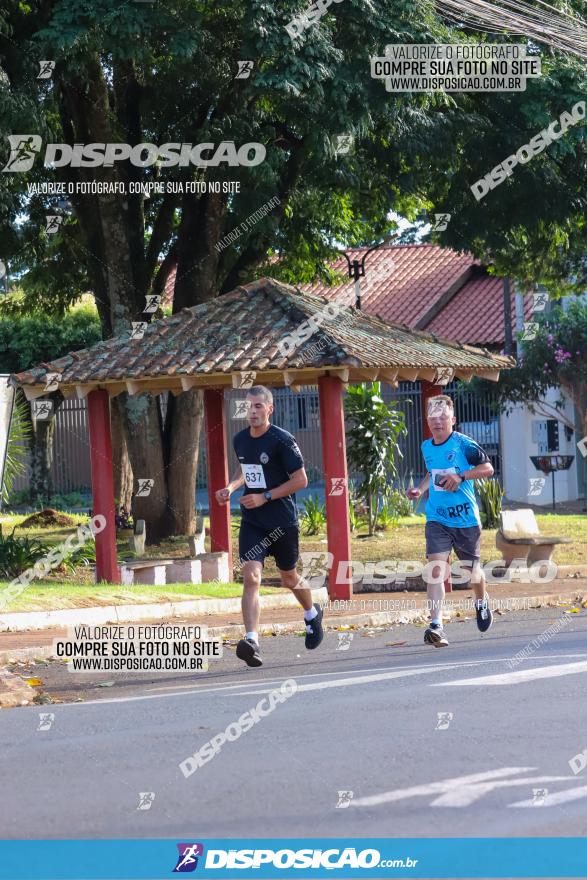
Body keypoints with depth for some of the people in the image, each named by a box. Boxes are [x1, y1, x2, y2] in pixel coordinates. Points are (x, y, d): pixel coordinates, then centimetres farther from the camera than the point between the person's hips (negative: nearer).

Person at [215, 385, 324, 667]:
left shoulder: (282, 440, -14)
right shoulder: (240, 440, 5)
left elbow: (301, 480, -12)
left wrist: (265, 497, -18)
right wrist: (231, 487, 4)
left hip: (283, 521, -3)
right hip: (252, 522, 3)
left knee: (288, 577, 15)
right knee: (251, 577, -16)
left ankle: (312, 614, 48)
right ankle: (251, 640, -27)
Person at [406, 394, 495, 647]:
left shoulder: (463, 444, -10)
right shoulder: (427, 447, 6)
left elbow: (488, 468, -8)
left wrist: (461, 476, -21)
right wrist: (420, 489, 6)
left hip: (466, 518, -3)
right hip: (437, 519, 3)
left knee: (473, 569, 15)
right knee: (436, 569, -17)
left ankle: (482, 602, 49)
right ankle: (436, 626, -24)